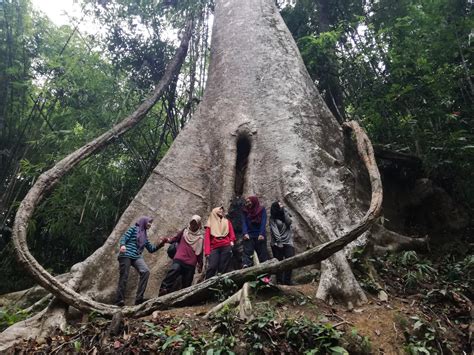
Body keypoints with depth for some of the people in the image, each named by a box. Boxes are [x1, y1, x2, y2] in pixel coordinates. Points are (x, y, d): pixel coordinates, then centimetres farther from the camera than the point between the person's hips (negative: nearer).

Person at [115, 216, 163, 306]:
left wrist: (160, 244, 9)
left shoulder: (144, 235, 24)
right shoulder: (133, 228, 9)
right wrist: (122, 245, -25)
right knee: (124, 277, -7)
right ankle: (119, 301, 7)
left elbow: (151, 249, 24)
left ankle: (139, 298, -20)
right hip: (126, 255, -4)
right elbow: (123, 238, -3)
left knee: (146, 271, -20)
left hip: (137, 257, 5)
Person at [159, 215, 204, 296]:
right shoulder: (185, 231, 15)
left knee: (186, 283, 0)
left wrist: (200, 265, 12)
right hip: (179, 259, -1)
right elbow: (175, 238, 17)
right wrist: (167, 240, -3)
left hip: (191, 264, 1)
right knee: (174, 270, -29)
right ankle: (164, 290, -32)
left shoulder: (200, 237, 11)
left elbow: (200, 252, 13)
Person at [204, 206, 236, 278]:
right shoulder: (210, 223, 18)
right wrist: (207, 251, -5)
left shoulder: (227, 222, 24)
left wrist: (232, 240, -9)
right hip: (214, 248, -1)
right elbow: (207, 238, 8)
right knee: (212, 267, -15)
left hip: (226, 247, 1)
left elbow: (231, 233, 13)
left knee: (223, 268, -5)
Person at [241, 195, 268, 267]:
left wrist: (261, 234, -19)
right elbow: (244, 222, 1)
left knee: (262, 253, 0)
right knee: (247, 252, -12)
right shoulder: (245, 211, 12)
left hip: (260, 236, -1)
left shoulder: (262, 209, 5)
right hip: (249, 235, 1)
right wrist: (245, 233, -16)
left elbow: (263, 222, -5)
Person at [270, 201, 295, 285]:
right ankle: (279, 282, 3)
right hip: (277, 243, -3)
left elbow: (289, 222, -4)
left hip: (288, 242, 3)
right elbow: (274, 230, -7)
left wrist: (285, 211, -2)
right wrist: (279, 242, -16)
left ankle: (287, 281, -3)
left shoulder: (285, 214, 15)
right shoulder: (272, 218, 2)